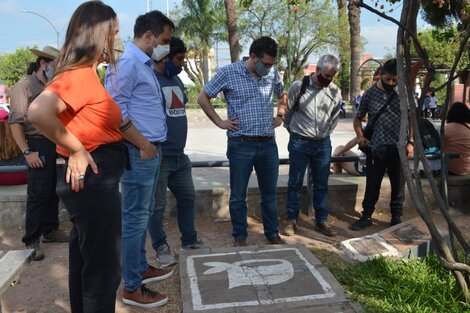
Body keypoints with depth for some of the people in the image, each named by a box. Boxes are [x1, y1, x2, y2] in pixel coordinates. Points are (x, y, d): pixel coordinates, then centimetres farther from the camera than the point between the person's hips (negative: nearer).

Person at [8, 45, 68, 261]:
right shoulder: (24, 86, -7)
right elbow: (15, 122, -12)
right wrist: (27, 152, -17)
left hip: (57, 145, 7)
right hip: (39, 145, -7)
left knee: (54, 192, 14)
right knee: (38, 194, -5)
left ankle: (50, 230, 28)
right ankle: (31, 241, 5)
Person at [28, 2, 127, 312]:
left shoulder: (87, 74, 12)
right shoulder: (81, 74, -17)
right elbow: (38, 112, -32)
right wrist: (76, 150, -21)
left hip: (92, 177, 10)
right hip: (91, 178, -10)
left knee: (85, 261, 21)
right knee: (104, 269, 1)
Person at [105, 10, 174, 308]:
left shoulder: (146, 64, 17)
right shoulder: (126, 61, -14)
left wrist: (153, 145, 16)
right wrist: (144, 145, -15)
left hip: (152, 150, 10)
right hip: (139, 152, -10)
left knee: (144, 214, 18)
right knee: (135, 218, -2)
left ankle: (141, 268, 33)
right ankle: (132, 288, 11)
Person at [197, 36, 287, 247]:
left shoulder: (273, 73, 5)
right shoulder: (228, 72, -7)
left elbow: (282, 95, 25)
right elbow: (203, 98, 0)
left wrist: (280, 116, 12)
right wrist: (220, 122, -5)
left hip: (268, 144, 4)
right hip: (241, 144, -3)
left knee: (270, 193, 14)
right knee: (238, 195, 8)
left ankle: (273, 234, 30)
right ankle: (240, 237, 24)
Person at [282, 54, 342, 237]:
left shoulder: (335, 92, 1)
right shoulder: (298, 86, -9)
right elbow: (287, 110, 3)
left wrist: (326, 132, 14)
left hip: (323, 143, 3)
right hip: (299, 142, -3)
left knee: (321, 184, 10)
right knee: (295, 183, 4)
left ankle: (321, 221, 22)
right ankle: (292, 220, 16)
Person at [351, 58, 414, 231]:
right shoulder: (370, 93, -1)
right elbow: (358, 118, 9)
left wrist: (410, 142, -1)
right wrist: (360, 136, -6)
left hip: (398, 148, 1)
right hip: (375, 148, 0)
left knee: (398, 186, 11)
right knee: (372, 185, 9)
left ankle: (396, 218, 26)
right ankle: (366, 216, 23)